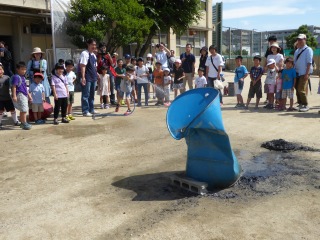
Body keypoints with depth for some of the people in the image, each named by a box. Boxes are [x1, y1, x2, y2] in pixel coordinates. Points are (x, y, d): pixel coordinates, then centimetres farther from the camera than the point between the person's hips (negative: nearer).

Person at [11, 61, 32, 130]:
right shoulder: (16, 77, -12)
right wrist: (14, 96, -23)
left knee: (23, 110, 15)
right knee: (24, 110, -8)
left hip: (24, 95, 9)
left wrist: (29, 95, 26)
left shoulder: (23, 77, 16)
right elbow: (14, 86, -18)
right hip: (20, 95, -9)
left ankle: (23, 123, 24)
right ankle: (24, 123, -1)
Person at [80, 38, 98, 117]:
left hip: (93, 78, 9)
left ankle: (91, 109, 24)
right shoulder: (84, 53, -10)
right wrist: (83, 77, -22)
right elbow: (82, 66, -16)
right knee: (85, 95, -3)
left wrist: (96, 74, 18)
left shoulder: (94, 55, 16)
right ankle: (85, 111, 2)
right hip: (87, 78, -8)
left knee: (92, 95, 14)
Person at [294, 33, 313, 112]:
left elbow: (309, 63, -13)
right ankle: (300, 104, 18)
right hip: (297, 73, 7)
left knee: (301, 90, -12)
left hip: (304, 73, -7)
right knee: (297, 89, 8)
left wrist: (307, 74, -19)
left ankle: (305, 106, -1)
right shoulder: (297, 51, 16)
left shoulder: (308, 50, -6)